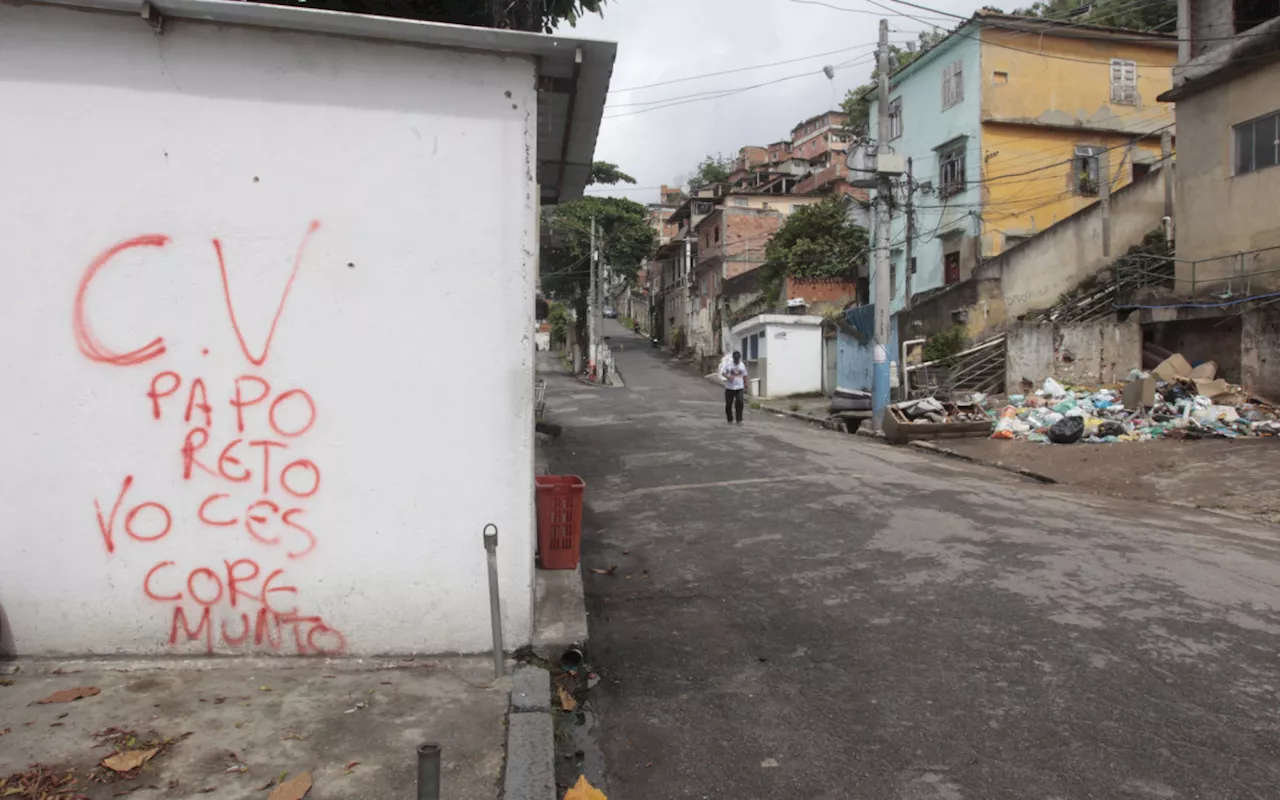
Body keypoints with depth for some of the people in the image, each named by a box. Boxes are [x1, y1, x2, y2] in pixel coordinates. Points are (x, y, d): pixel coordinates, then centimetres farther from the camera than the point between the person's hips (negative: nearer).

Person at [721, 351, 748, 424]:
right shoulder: (728, 364, -1)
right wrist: (728, 377, -24)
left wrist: (745, 387, 11)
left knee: (739, 403, -13)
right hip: (729, 388, -1)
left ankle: (739, 420, -7)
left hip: (739, 388, 1)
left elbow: (744, 376, 14)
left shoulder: (742, 365, 8)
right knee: (729, 404, 4)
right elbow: (723, 373, -4)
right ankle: (730, 420, 19)